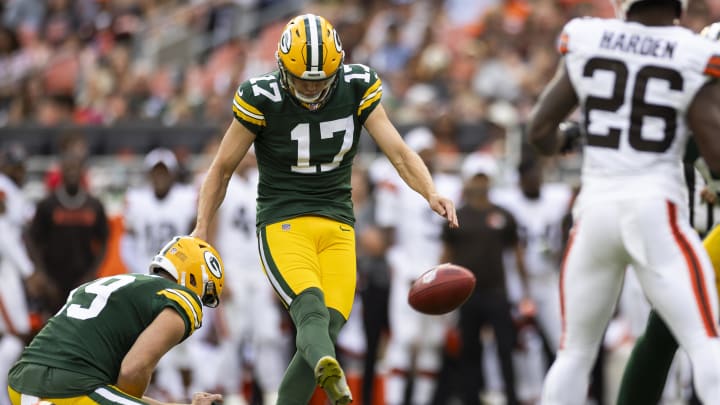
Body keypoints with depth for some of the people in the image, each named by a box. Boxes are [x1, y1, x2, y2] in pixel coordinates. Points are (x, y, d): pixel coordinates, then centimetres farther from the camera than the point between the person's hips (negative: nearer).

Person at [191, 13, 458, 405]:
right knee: (311, 307, -31)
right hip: (282, 223, -4)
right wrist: (200, 231, -4)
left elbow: (399, 152, -4)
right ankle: (330, 372, -58)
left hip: (337, 226, 4)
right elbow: (222, 168, 1)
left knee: (329, 326, -12)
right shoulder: (263, 99, -11)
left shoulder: (358, 89, -3)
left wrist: (432, 194, -23)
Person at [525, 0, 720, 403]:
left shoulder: (587, 43, 3)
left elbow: (541, 131, 8)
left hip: (596, 209, 4)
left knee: (575, 352, 16)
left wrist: (561, 141, 30)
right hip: (656, 210, -4)